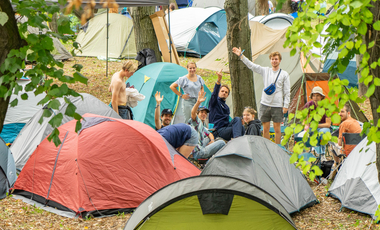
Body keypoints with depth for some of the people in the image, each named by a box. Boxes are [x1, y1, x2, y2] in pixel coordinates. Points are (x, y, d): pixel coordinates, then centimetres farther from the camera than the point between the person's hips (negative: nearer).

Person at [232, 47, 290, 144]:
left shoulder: (284, 74, 3)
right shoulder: (265, 70, 9)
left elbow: (287, 91, 1)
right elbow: (251, 65, 5)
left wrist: (286, 105, -5)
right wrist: (241, 55, -3)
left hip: (277, 105, -2)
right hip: (265, 104, 2)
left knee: (277, 128, 0)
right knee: (265, 128, 5)